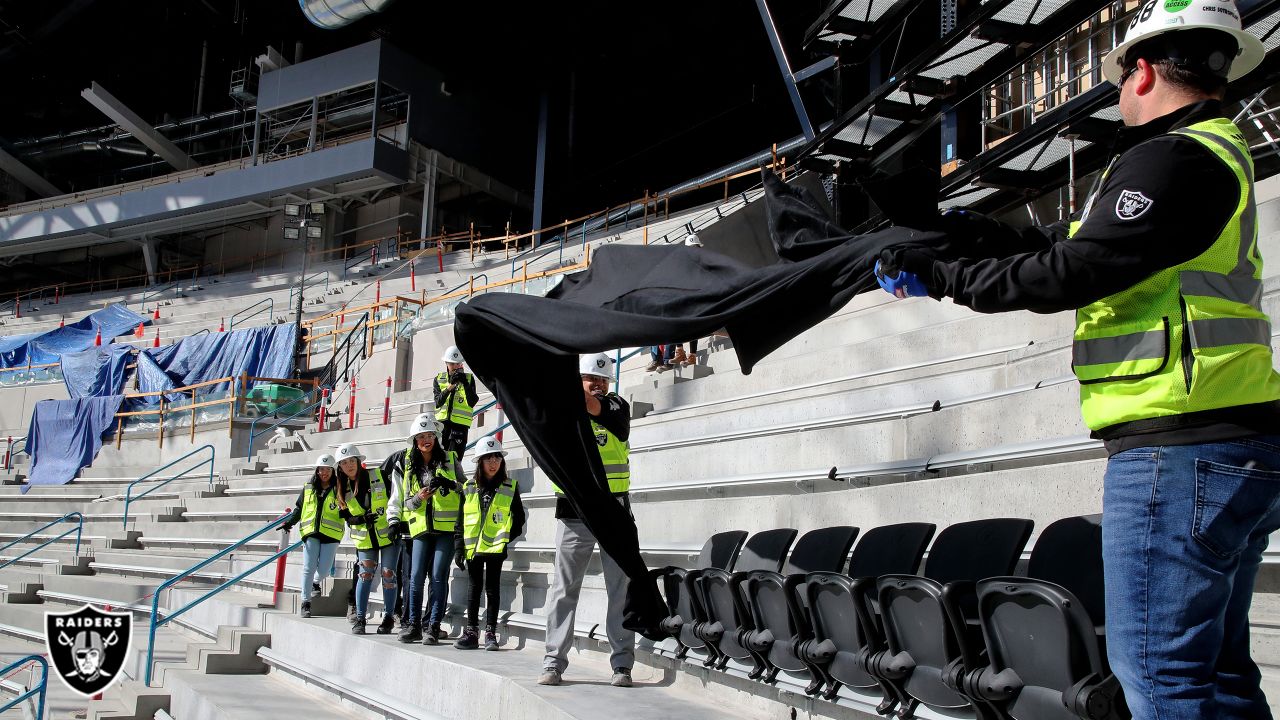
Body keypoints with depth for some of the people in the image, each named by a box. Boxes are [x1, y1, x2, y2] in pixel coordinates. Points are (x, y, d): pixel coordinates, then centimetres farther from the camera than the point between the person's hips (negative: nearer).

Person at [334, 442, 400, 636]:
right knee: (365, 574, -7)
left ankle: (388, 617, 11)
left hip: (388, 534, -2)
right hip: (365, 539, 2)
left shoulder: (378, 476, -9)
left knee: (388, 575, -1)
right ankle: (360, 619, 0)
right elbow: (346, 515, 6)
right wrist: (361, 519, -14)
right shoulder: (343, 488, 2)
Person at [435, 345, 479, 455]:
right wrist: (449, 387, -17)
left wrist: (465, 383, -17)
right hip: (442, 422, 2)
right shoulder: (439, 379, 10)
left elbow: (472, 403, -6)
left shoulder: (469, 378, 6)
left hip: (460, 423, -2)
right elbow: (437, 403, -3)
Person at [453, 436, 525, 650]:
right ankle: (471, 632, 13)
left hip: (495, 546, -2)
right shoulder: (468, 488, 7)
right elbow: (460, 521, 7)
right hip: (473, 546, 2)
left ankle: (490, 634, 6)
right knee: (474, 588, 8)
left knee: (492, 588, 1)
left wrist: (507, 540, -4)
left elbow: (519, 518, 6)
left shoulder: (510, 488, 1)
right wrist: (458, 548, 2)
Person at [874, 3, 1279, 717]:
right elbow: (1102, 257, 30)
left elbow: (1073, 273, -16)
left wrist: (945, 278, -5)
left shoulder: (1173, 158, -13)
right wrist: (1014, 237, 39)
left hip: (1177, 451, -11)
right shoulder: (1220, 153, 21)